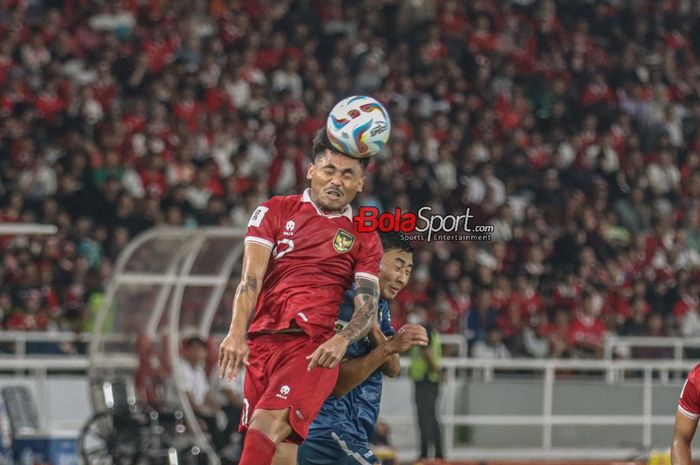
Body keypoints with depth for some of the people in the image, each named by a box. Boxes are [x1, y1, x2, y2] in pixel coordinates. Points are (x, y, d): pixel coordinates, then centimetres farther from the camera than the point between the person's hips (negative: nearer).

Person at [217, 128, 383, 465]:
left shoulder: (365, 238, 14)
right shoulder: (275, 211, 13)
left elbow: (368, 305, 3)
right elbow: (251, 277, 1)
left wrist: (341, 340, -19)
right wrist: (236, 333, -16)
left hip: (315, 348, -2)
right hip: (263, 340, 2)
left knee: (269, 424, -24)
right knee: (258, 434, -5)